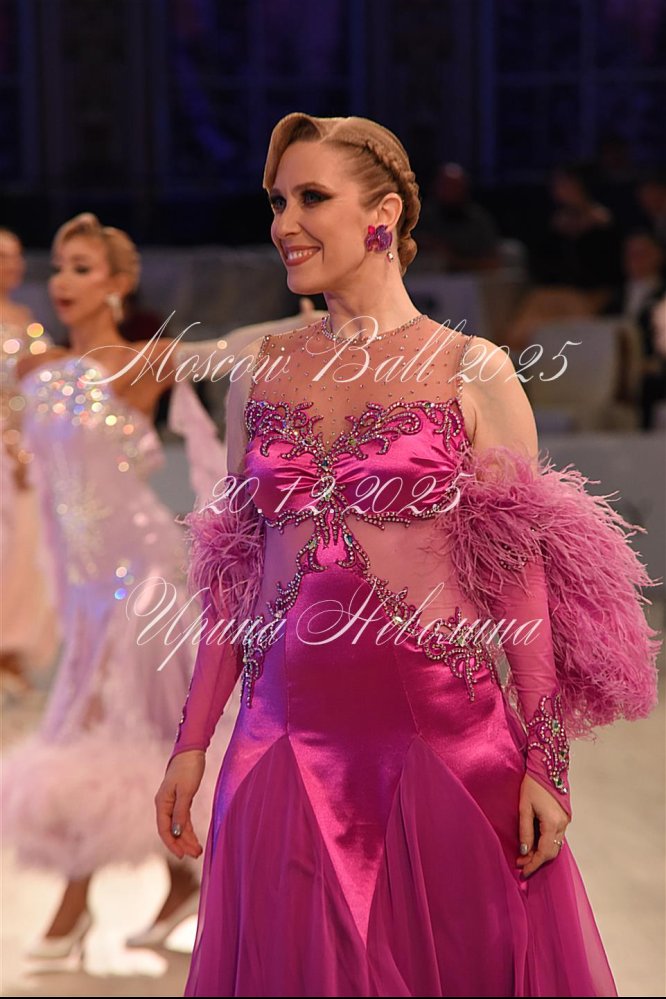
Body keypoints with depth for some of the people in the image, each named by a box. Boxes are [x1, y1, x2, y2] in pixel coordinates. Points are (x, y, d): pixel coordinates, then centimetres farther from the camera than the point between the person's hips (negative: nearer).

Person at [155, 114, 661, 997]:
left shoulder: (472, 372, -2)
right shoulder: (261, 375, 9)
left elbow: (523, 572, -5)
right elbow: (236, 576, 13)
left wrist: (545, 764, -10)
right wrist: (192, 742, 10)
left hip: (446, 737, -3)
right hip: (288, 739, 3)